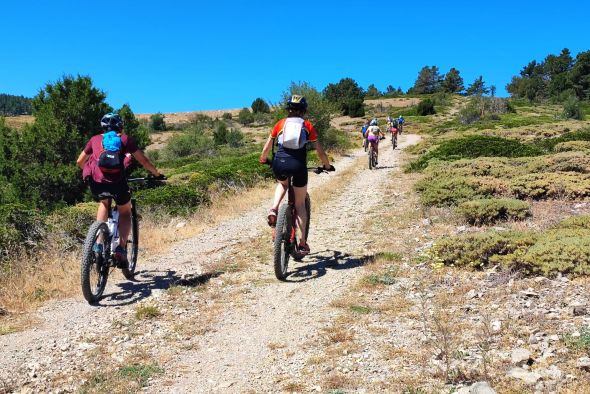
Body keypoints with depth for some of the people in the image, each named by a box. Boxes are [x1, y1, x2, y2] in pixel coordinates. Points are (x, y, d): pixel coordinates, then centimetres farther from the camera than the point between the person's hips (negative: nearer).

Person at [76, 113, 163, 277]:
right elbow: (143, 161, 17)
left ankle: (99, 243, 19)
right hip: (116, 181, -2)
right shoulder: (125, 139, 19)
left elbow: (79, 162, 32)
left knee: (104, 204, 34)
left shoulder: (95, 139, 25)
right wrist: (157, 174, 30)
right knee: (125, 212, 23)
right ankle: (121, 248, 1)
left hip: (95, 181, 2)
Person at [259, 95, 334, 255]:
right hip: (298, 165, -1)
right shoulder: (307, 126, 13)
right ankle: (303, 243, 14)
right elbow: (320, 152, 11)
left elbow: (266, 148, 19)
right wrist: (327, 166, 28)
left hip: (279, 164, 1)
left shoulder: (281, 123, 15)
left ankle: (274, 210, 10)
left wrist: (263, 160, 39)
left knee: (282, 184, 37)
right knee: (300, 204, 15)